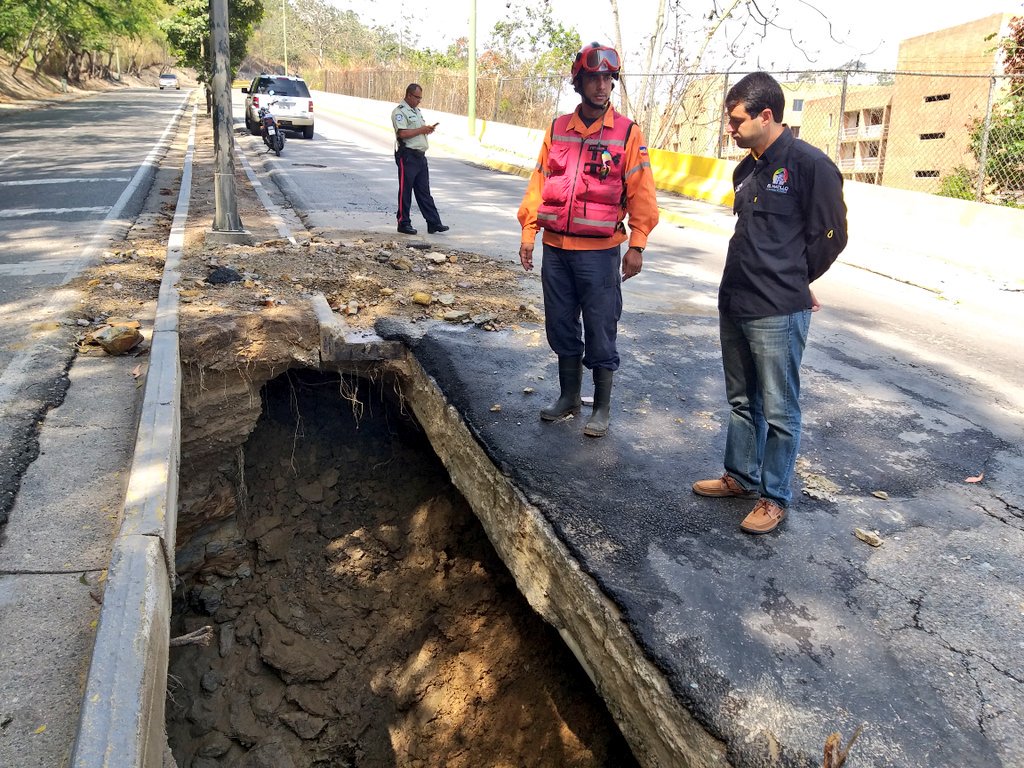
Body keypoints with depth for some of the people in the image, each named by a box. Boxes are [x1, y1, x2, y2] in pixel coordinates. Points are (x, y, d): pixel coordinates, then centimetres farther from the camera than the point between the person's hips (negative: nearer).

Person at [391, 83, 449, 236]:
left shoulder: (417, 111, 19)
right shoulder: (399, 112, -9)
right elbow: (403, 133, -21)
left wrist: (428, 129, 5)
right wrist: (421, 130, -14)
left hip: (420, 156, 8)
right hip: (407, 156, -8)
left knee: (424, 192, 8)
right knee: (405, 191, 0)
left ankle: (433, 223, 8)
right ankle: (404, 223, 8)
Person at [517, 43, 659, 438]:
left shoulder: (628, 133, -1)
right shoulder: (557, 129, 9)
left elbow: (640, 193, -4)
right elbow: (539, 182, 11)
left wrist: (636, 246, -9)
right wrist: (528, 231, 5)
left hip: (600, 251, -4)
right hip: (555, 248, 4)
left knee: (600, 332, 2)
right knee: (561, 327, 13)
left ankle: (602, 408, 16)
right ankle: (568, 396, 30)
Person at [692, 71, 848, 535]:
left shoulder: (810, 165, -11)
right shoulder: (746, 170, 13)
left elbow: (830, 236, -8)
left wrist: (789, 285, 3)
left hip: (778, 314, -8)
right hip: (734, 305, 8)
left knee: (779, 410, 2)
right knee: (742, 401, 18)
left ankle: (774, 497, 15)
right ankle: (741, 476, 33)